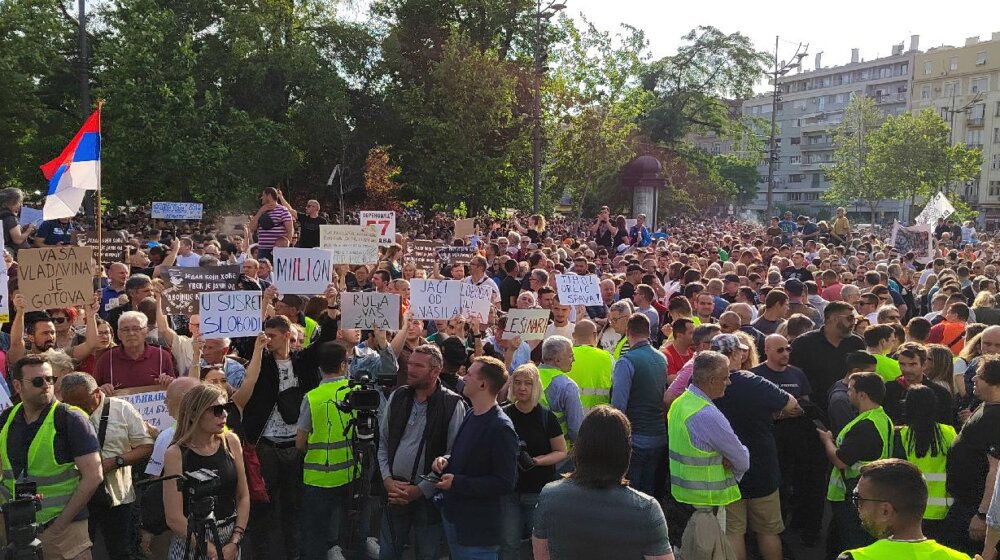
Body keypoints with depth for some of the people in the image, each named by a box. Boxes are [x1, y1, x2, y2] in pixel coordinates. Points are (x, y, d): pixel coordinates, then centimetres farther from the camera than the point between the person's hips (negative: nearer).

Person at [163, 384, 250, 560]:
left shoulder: (231, 442, -2)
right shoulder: (176, 454, -12)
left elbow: (243, 497, 2)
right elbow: (174, 518, -14)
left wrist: (235, 542, -6)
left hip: (231, 540, 3)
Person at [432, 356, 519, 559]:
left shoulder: (501, 428, -20)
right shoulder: (472, 415, 7)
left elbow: (505, 483, -21)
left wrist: (457, 483, -21)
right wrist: (446, 461, 0)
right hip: (453, 516, 9)